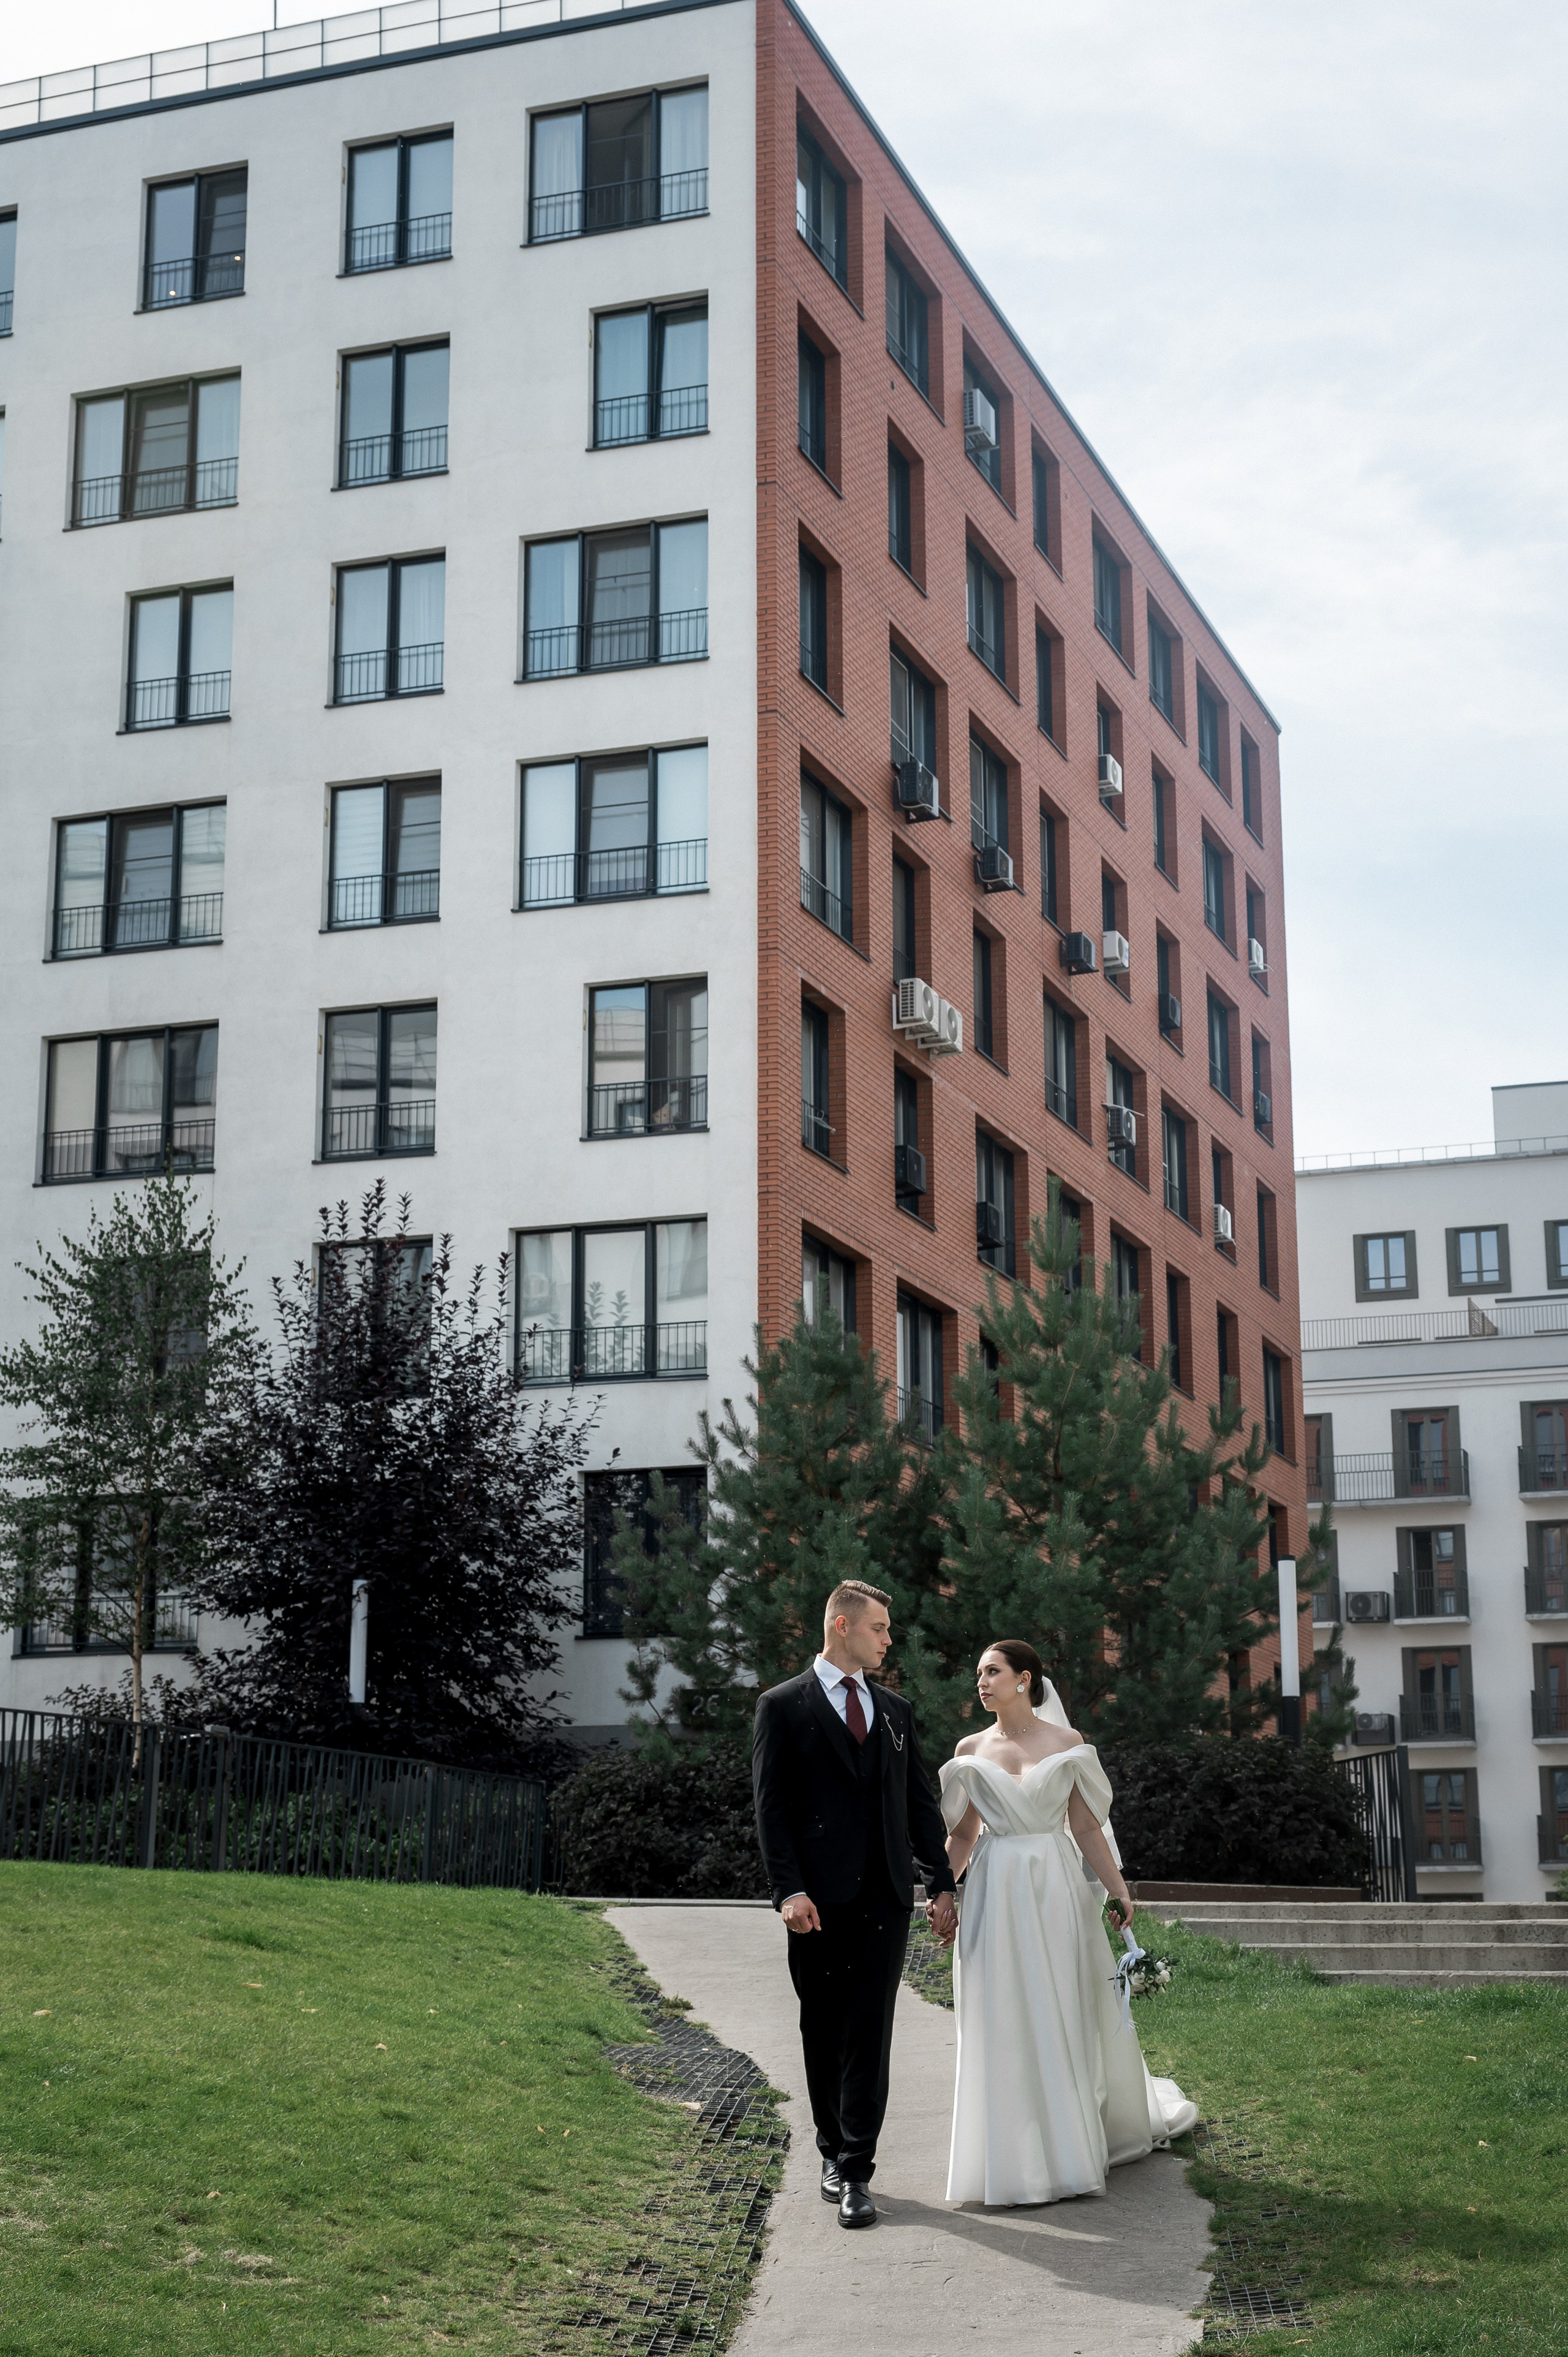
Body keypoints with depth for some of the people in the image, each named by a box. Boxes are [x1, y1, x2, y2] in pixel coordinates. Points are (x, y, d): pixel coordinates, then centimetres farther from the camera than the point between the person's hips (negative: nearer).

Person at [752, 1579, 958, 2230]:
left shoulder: (895, 1710, 15)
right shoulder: (784, 1706, 0)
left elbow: (921, 1802, 16)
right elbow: (771, 1805, -5)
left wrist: (941, 1884, 10)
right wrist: (788, 1890, -15)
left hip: (885, 1896, 3)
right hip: (819, 1900, -3)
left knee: (870, 2031, -4)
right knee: (823, 2032, 7)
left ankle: (856, 2172, -3)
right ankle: (834, 2151, 23)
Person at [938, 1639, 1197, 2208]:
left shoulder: (1067, 1744, 0)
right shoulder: (970, 1750, 5)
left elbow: (1086, 1827, 1)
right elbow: (963, 1834, 8)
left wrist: (1118, 1889, -6)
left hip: (1056, 1890, -1)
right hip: (996, 1893, 1)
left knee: (1067, 2016, 6)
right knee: (1003, 2027, 1)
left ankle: (1072, 2147, 24)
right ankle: (1016, 2166, 10)